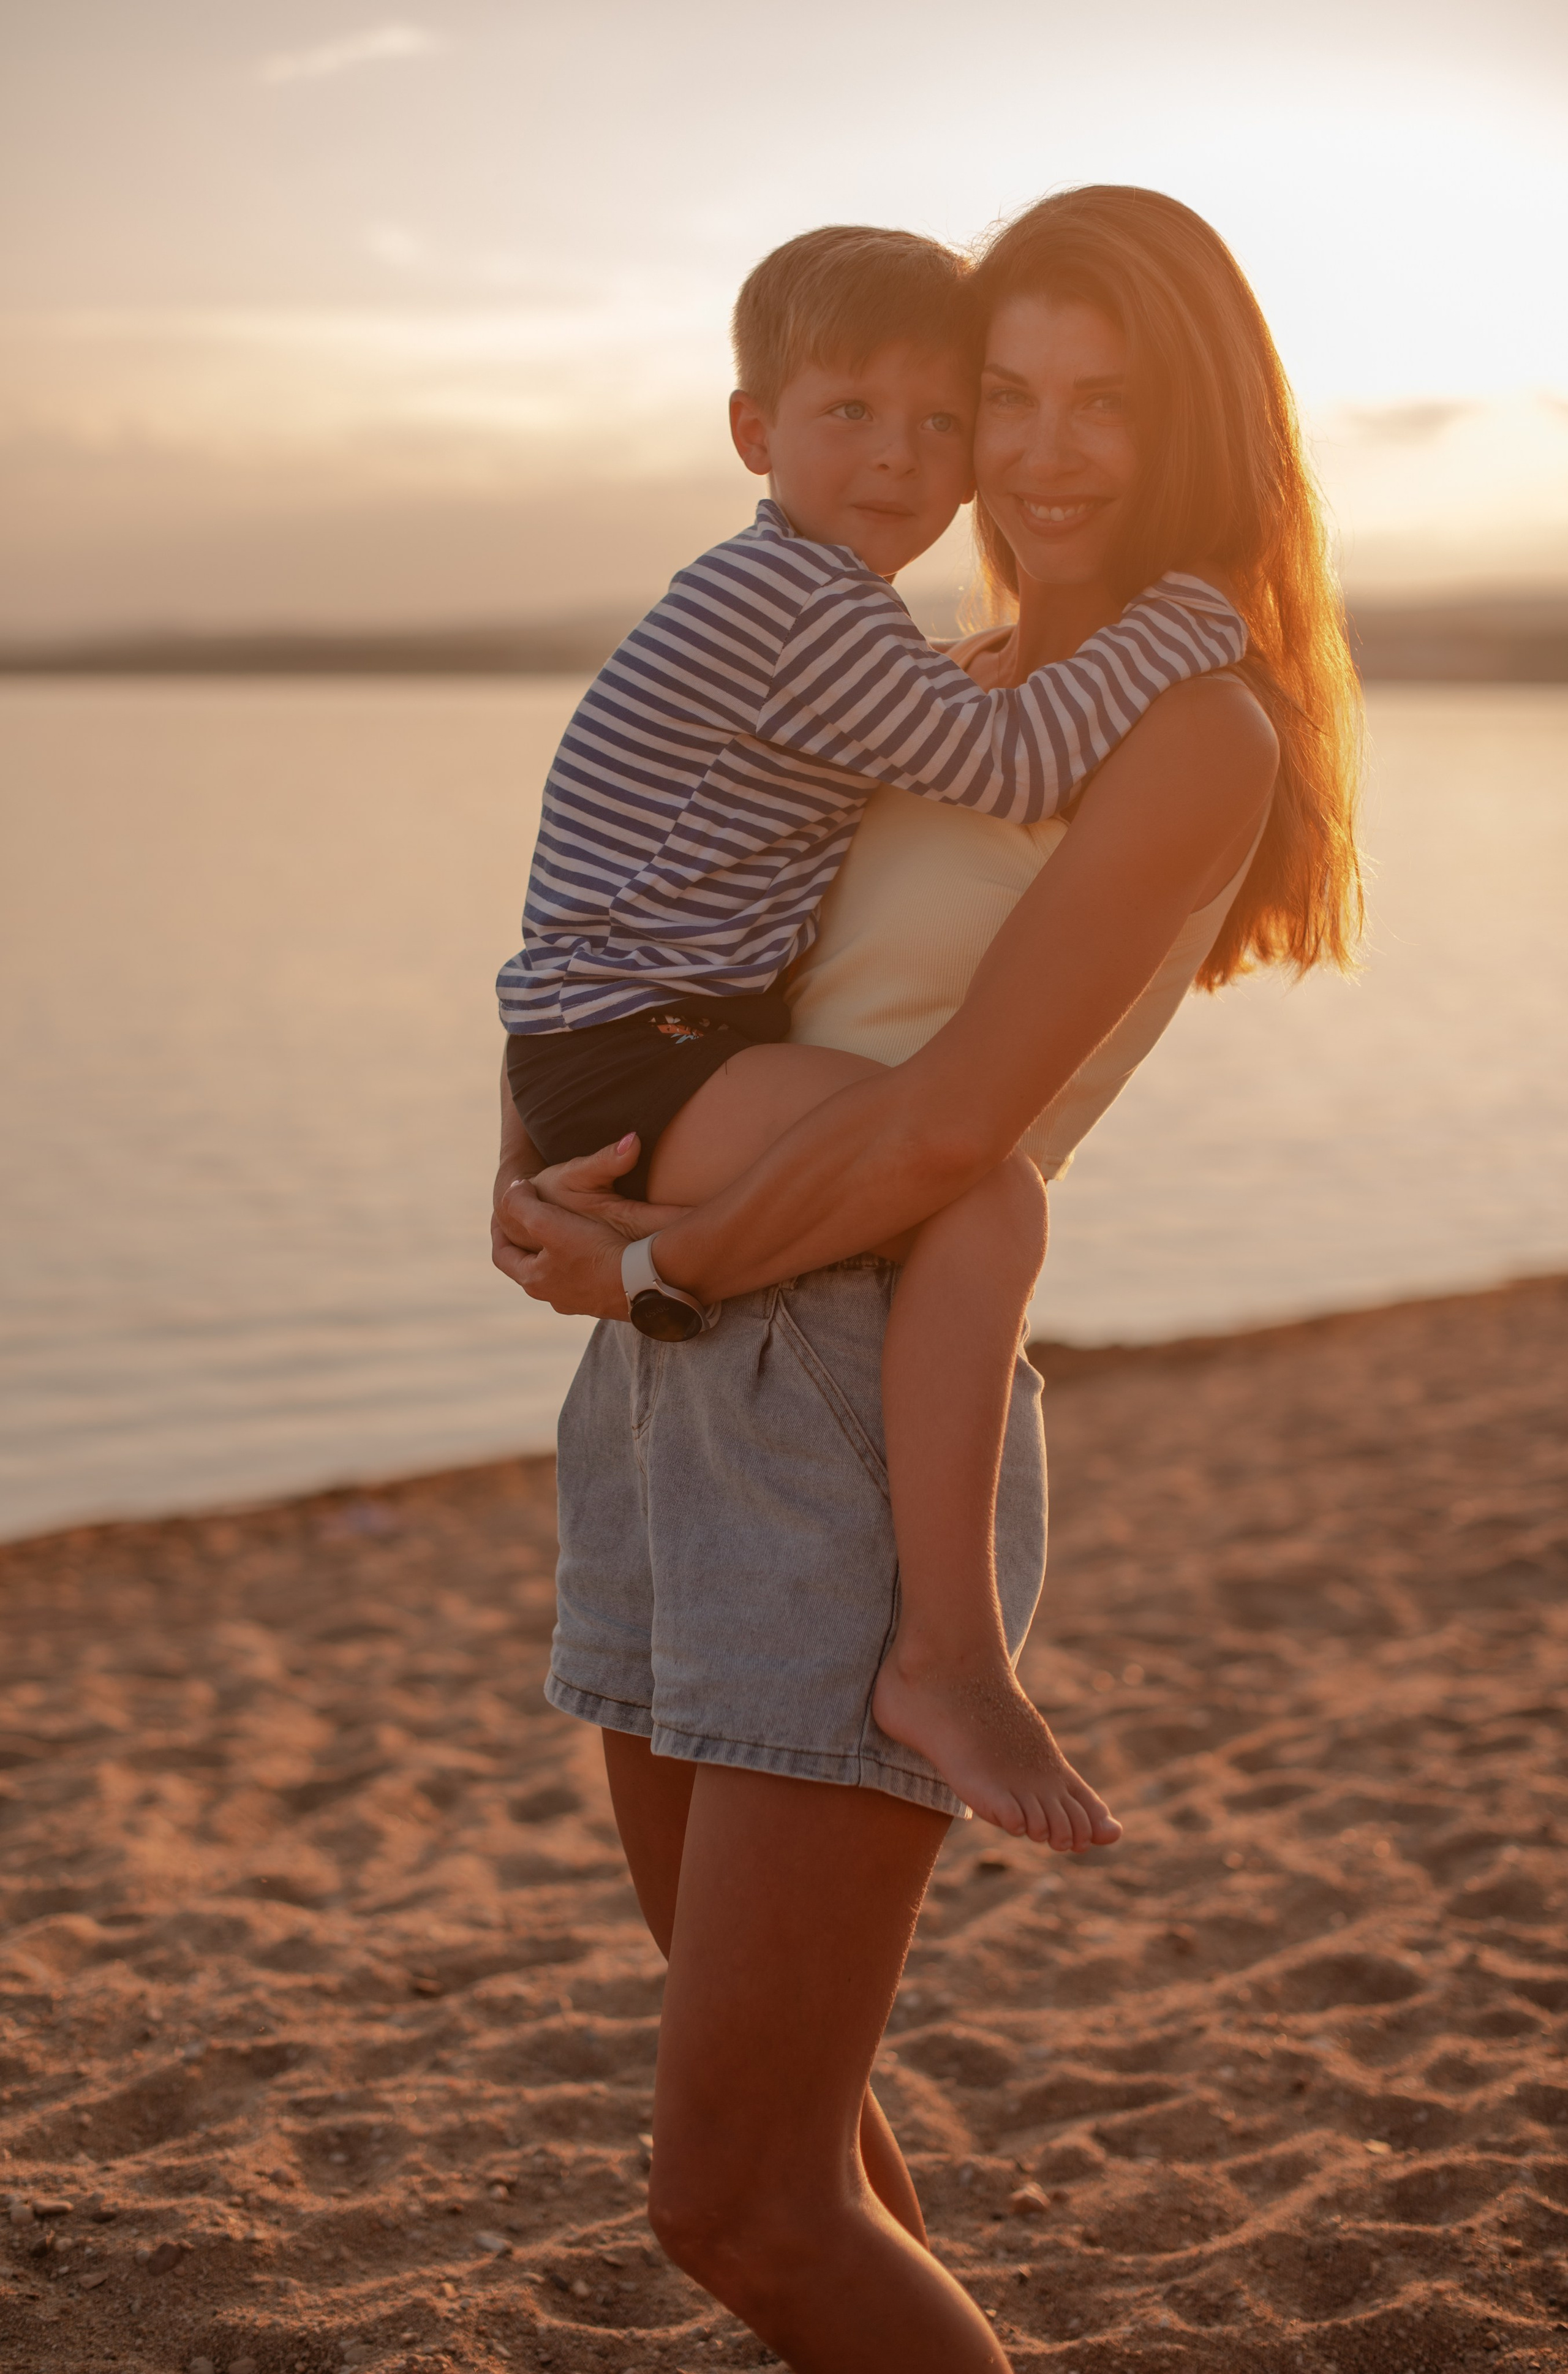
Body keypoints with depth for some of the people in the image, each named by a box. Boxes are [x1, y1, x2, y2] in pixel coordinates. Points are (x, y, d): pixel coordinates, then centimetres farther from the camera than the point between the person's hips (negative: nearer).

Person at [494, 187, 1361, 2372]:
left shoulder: (1201, 741, -10)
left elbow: (948, 1126, -20)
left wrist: (648, 1265, -6)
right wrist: (531, 1180, -2)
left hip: (864, 1457, -9)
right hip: (666, 1429, 9)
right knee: (774, 2096, 22)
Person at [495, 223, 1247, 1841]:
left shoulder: (812, 607, 17)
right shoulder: (800, 607, -16)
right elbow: (1003, 765, -23)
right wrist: (1184, 616, -13)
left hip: (684, 1036, 11)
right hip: (633, 1052, -10)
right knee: (984, 1197, -30)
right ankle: (947, 1651, -26)